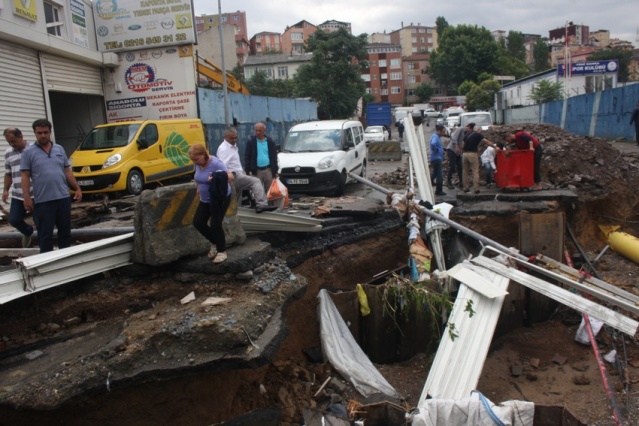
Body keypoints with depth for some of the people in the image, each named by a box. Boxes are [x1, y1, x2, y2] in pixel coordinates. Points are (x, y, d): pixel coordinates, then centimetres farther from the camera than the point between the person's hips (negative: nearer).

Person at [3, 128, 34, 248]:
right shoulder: (8, 153, 11)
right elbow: (8, 173, 21)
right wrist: (6, 190, 12)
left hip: (36, 195, -5)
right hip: (17, 196, 5)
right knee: (14, 220, 4)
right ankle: (28, 231, 34)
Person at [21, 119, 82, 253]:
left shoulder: (59, 149, 10)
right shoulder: (28, 152, 0)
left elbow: (67, 172, 13)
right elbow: (25, 177, -3)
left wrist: (77, 188, 6)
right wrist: (26, 197, -11)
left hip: (63, 197, 4)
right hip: (43, 201, -3)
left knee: (65, 231, 12)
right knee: (45, 234, 2)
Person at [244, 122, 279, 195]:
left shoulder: (270, 141, 7)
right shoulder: (250, 141, 2)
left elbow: (274, 157, 8)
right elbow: (247, 157, 1)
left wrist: (275, 171, 3)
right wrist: (248, 171, -6)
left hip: (268, 170, 1)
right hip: (256, 171, -1)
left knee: (269, 191, 5)